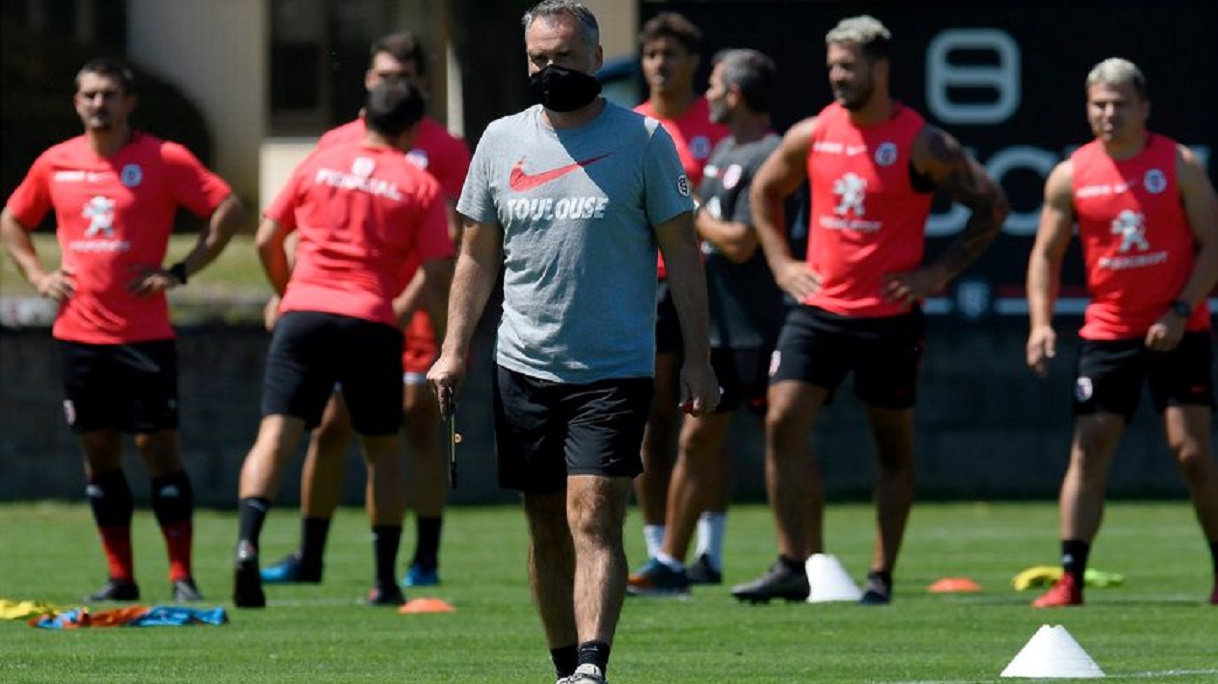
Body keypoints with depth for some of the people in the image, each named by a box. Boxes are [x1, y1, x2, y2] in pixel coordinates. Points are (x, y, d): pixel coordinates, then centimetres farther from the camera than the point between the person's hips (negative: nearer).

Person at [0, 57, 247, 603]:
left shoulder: (163, 160, -5)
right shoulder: (54, 164, 7)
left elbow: (230, 211, -6)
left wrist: (181, 272, -10)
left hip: (145, 333, -4)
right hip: (79, 331, 4)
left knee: (157, 446, -6)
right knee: (98, 452, 6)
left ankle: (182, 576, -2)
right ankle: (120, 576, 12)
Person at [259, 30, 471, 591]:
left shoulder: (443, 150, 1)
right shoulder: (337, 144, 12)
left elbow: (453, 237, -2)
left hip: (414, 308, -3)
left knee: (419, 426, -6)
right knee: (330, 428, 4)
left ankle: (425, 560, -3)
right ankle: (309, 557, 12)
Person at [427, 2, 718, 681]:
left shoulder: (643, 138, -2)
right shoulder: (501, 140, 9)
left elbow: (682, 253, 0)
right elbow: (478, 255, 15)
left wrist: (698, 359, -5)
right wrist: (454, 350, 7)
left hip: (614, 370, -4)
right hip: (524, 366, 4)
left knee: (594, 518, -16)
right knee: (547, 529, 7)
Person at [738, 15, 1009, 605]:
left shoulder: (922, 144, -8)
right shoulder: (811, 136, 3)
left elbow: (991, 206, -3)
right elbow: (764, 191, 21)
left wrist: (939, 273, -8)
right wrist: (781, 263, 10)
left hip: (890, 316, -3)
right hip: (819, 308, 3)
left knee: (894, 448, 5)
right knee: (783, 422, -10)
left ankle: (881, 577, 13)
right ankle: (793, 566, -6)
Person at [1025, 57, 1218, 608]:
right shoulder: (1070, 176, 1)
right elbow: (1046, 254, 7)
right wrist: (1041, 323, -6)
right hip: (1107, 332, 2)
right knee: (1088, 452, -5)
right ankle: (1069, 580, -4)